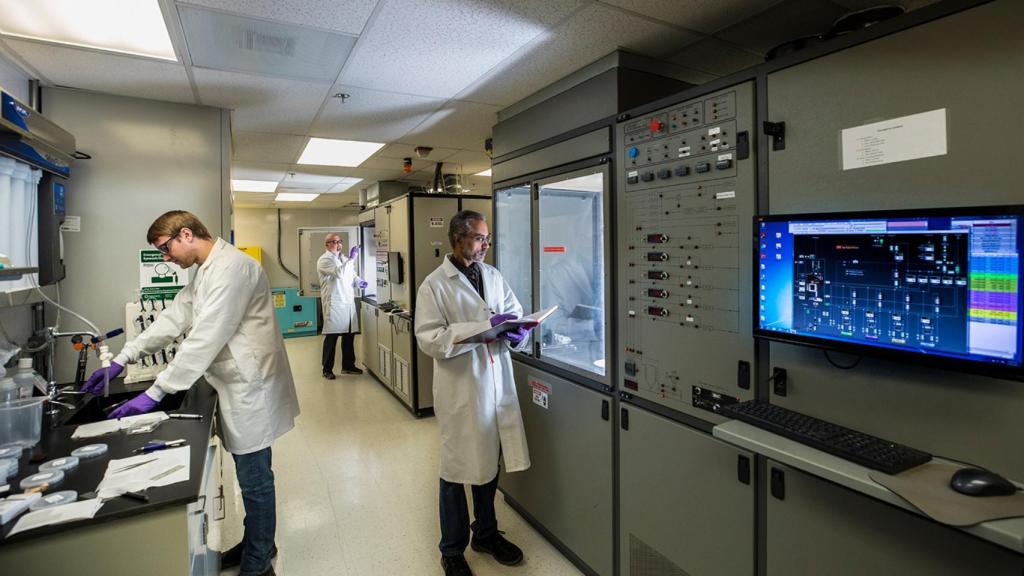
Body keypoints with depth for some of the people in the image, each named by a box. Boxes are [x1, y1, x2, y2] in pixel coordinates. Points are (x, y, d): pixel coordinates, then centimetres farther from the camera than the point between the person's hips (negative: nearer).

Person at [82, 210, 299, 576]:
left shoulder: (230, 268, -21)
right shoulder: (207, 271, 14)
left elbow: (204, 339, -24)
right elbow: (174, 317, 15)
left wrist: (154, 394, -18)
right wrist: (121, 360, 10)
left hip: (250, 387, -9)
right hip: (237, 385, 9)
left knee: (254, 479, 5)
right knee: (251, 474, 21)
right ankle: (258, 543, 38)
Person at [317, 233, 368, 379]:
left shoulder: (344, 259, 16)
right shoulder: (324, 260, -7)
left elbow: (351, 275, 25)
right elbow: (339, 273, -23)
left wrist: (358, 281, 4)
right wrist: (351, 258, -24)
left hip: (349, 303, 7)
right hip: (334, 304, -7)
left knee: (349, 335, 12)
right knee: (331, 337, 0)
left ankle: (348, 365, 25)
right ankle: (327, 369, 11)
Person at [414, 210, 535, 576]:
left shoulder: (493, 276, 7)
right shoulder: (435, 285, -9)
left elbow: (516, 313, 11)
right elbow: (429, 339, -18)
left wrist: (517, 333, -13)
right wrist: (484, 327, -23)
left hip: (497, 383, 5)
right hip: (459, 388, -5)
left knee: (490, 463, 19)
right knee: (457, 469, 11)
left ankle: (486, 534, 43)